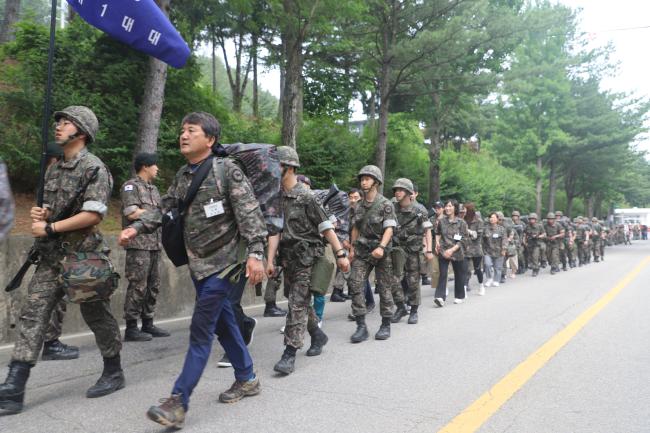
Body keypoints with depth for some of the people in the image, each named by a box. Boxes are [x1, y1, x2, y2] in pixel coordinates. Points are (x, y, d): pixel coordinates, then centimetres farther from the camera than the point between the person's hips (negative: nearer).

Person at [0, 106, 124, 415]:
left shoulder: (94, 168, -10)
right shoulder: (53, 169, 14)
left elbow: (93, 214, -19)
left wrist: (49, 228, -16)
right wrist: (38, 213, 0)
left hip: (83, 256, -7)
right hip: (51, 256, 7)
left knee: (96, 316, 5)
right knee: (32, 314, -1)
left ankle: (113, 374, 23)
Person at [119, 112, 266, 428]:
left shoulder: (227, 170, -12)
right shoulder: (182, 175, 9)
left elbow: (249, 213, -17)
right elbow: (165, 209, 12)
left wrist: (255, 253, -26)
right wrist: (136, 228, -4)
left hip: (223, 262, -7)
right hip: (198, 262, 7)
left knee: (201, 330, -7)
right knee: (223, 322, 15)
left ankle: (179, 402, -1)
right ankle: (247, 379, 31)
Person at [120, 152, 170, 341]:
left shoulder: (153, 188, 21)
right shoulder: (130, 186, -4)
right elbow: (132, 213, -14)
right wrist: (156, 213, -3)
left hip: (155, 244, 8)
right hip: (138, 244, -8)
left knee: (153, 286, 10)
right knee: (138, 286, -6)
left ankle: (148, 324, 19)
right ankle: (131, 328, 2)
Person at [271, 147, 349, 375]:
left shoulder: (306, 196, -12)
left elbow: (326, 227, -12)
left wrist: (341, 254, -14)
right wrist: (270, 260, 7)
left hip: (307, 259, -7)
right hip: (288, 259, 7)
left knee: (297, 305, -7)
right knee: (301, 302, 17)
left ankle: (289, 355, -4)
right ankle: (318, 336, 37)